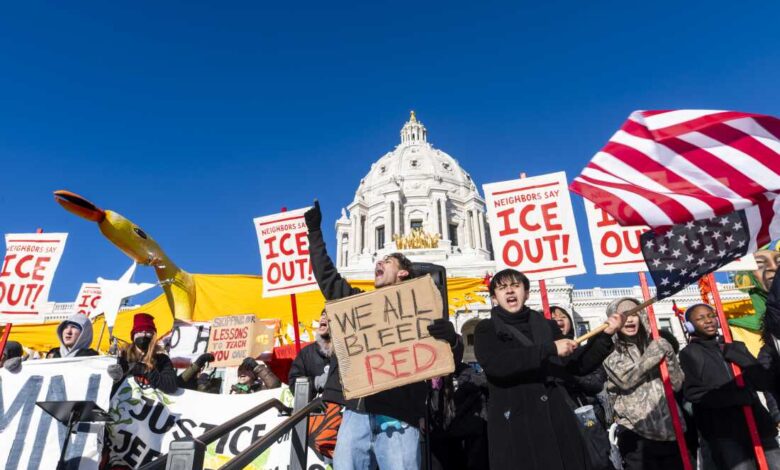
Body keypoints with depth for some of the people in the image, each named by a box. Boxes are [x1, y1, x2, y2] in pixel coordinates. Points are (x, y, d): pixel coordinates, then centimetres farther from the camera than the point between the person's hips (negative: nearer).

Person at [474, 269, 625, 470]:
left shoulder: (548, 326, 13)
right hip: (515, 427, -3)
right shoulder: (486, 329, 1)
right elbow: (495, 364, -18)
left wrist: (604, 336, 0)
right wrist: (549, 348, -17)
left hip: (558, 422, 4)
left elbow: (580, 365, 13)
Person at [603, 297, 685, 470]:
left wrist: (669, 355, -9)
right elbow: (626, 379, -18)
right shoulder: (610, 353, -2)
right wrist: (655, 353, -15)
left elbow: (677, 384, 6)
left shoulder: (653, 344, 10)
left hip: (670, 430, 4)